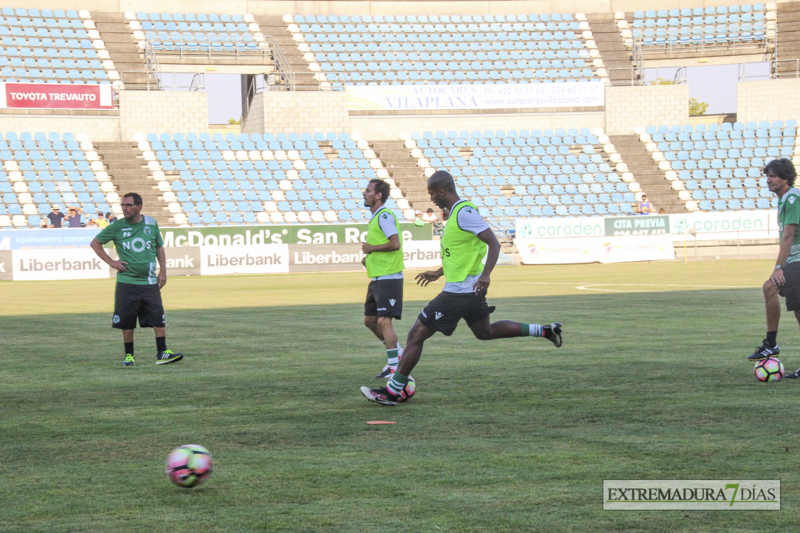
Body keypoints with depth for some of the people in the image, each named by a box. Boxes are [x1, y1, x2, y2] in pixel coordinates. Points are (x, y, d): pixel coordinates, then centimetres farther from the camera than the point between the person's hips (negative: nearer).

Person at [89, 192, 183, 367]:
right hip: (127, 282, -1)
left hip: (150, 282, 1)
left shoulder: (151, 224, 5)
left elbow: (159, 247, 17)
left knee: (159, 319, -5)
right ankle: (129, 355, 13)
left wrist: (163, 271, 9)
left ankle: (162, 353, -1)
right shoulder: (117, 226, -1)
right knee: (126, 322, 2)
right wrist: (111, 262, 1)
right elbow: (95, 243, 9)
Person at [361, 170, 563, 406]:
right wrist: (438, 273, 28)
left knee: (416, 334, -6)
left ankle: (392, 392, -3)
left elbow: (493, 243, -22)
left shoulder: (464, 212, -18)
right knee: (485, 332, 26)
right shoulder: (457, 212, 12)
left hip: (459, 292, -10)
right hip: (471, 290, 10)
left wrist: (485, 274, -34)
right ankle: (545, 331, 25)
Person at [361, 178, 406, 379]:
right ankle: (397, 352, 27)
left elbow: (395, 243, -25)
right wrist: (369, 257, 12)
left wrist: (371, 248, -14)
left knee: (384, 321, -13)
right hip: (377, 278, 11)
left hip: (388, 277, -11)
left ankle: (394, 366, -9)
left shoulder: (385, 216, -14)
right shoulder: (375, 217, 17)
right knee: (370, 321, 15)